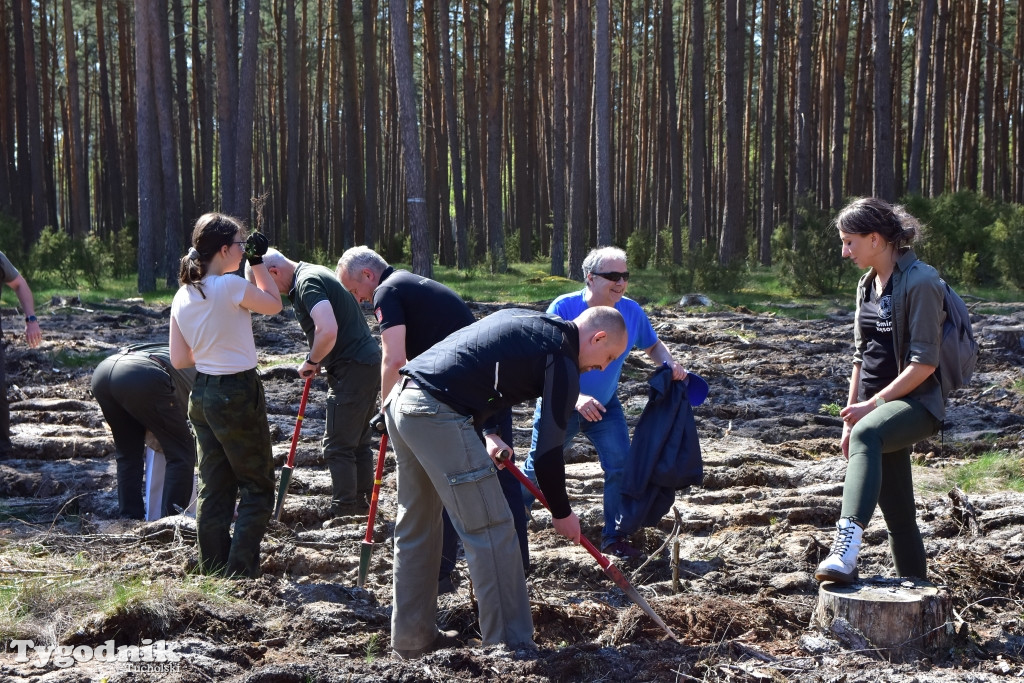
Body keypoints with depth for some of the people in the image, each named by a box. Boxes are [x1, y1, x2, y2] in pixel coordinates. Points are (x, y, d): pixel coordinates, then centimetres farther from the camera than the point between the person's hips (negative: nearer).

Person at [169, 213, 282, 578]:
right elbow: (274, 304, 0)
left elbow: (178, 360, 7)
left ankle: (213, 574, 18)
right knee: (257, 488, 5)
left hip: (201, 394, 7)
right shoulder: (231, 286, -18)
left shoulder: (182, 296, 4)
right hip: (238, 394, -7)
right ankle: (241, 574, 0)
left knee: (213, 488, 14)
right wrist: (258, 261, 4)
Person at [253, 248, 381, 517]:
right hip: (367, 363, 10)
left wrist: (311, 361, -14)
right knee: (358, 442, 16)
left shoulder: (307, 282, -17)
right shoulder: (312, 274, 15)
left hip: (352, 369, -10)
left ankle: (344, 512, 0)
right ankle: (363, 505, 22)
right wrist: (316, 361, 14)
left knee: (338, 446, -4)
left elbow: (328, 330, -31)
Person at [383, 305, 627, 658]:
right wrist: (562, 513, 11)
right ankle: (509, 648, 1)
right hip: (437, 416, -10)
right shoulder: (562, 361, -3)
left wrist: (489, 433, 13)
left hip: (400, 400, 10)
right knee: (491, 531, -3)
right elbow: (547, 451, -3)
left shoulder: (524, 321, 22)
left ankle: (411, 638, 28)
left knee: (415, 524, 19)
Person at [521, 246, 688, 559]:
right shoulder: (563, 308, -25)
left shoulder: (631, 311, -12)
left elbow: (653, 345, 6)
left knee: (621, 468, -5)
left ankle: (614, 538, 12)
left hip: (604, 405, 3)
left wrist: (670, 364, -17)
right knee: (537, 471, 5)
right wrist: (575, 397, -42)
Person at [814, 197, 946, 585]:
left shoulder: (920, 282, -13)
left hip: (917, 403, -8)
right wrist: (849, 417, 15)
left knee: (867, 436, -39)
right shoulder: (868, 284, 13)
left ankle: (847, 543, -55)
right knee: (898, 516, 10)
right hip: (876, 408, 8)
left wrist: (873, 404, -19)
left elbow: (924, 362, -18)